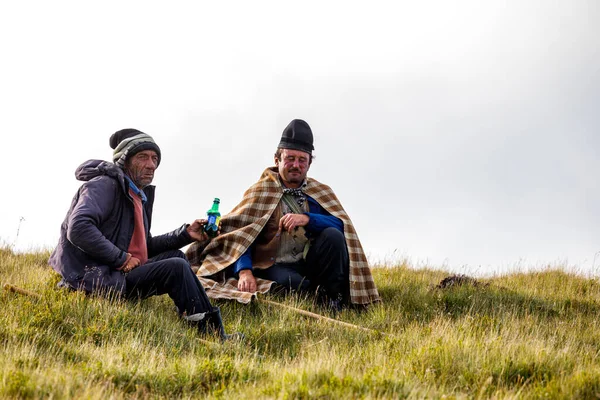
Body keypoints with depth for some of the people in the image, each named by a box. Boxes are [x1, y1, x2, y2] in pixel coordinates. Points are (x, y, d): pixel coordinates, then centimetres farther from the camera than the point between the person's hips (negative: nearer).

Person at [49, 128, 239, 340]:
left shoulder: (140, 195, 19)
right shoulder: (104, 186, -12)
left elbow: (144, 246, 24)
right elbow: (78, 229, -27)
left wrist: (185, 234, 11)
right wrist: (121, 258, -23)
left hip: (119, 271, 11)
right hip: (94, 277, -11)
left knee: (175, 256, 13)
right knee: (176, 268, -17)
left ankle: (213, 329, 6)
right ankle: (213, 335, -10)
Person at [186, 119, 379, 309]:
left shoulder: (320, 193, 10)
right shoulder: (260, 192, 2)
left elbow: (342, 225, -6)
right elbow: (240, 235, -7)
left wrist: (308, 219, -24)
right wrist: (244, 271, -25)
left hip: (310, 264, 3)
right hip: (276, 267, -3)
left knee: (333, 235, -24)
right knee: (292, 282, -38)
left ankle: (335, 300, -14)